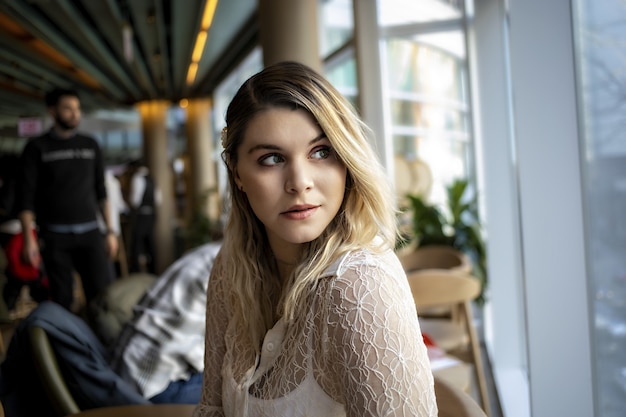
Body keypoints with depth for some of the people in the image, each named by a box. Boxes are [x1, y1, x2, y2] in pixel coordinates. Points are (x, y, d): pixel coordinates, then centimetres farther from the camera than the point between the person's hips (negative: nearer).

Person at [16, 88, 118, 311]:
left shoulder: (90, 145, 11)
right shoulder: (37, 148, 2)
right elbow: (26, 196, -1)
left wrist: (110, 230, 8)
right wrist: (28, 239, -9)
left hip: (89, 233, 2)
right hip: (55, 237, -2)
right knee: (62, 299, 1)